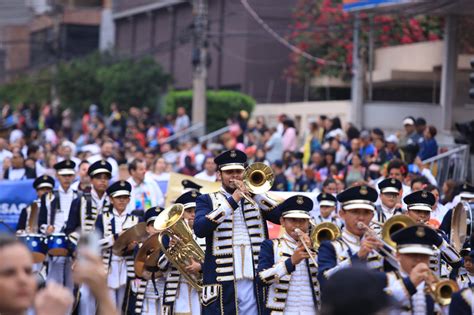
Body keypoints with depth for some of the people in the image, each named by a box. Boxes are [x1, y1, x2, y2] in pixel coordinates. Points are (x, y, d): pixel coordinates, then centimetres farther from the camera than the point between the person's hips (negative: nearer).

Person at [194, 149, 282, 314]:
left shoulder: (256, 198, 17)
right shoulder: (207, 200, 9)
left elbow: (281, 217, 2)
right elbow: (199, 229, -10)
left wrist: (256, 193, -6)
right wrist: (232, 201, -12)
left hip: (255, 278, 2)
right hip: (222, 279, -2)